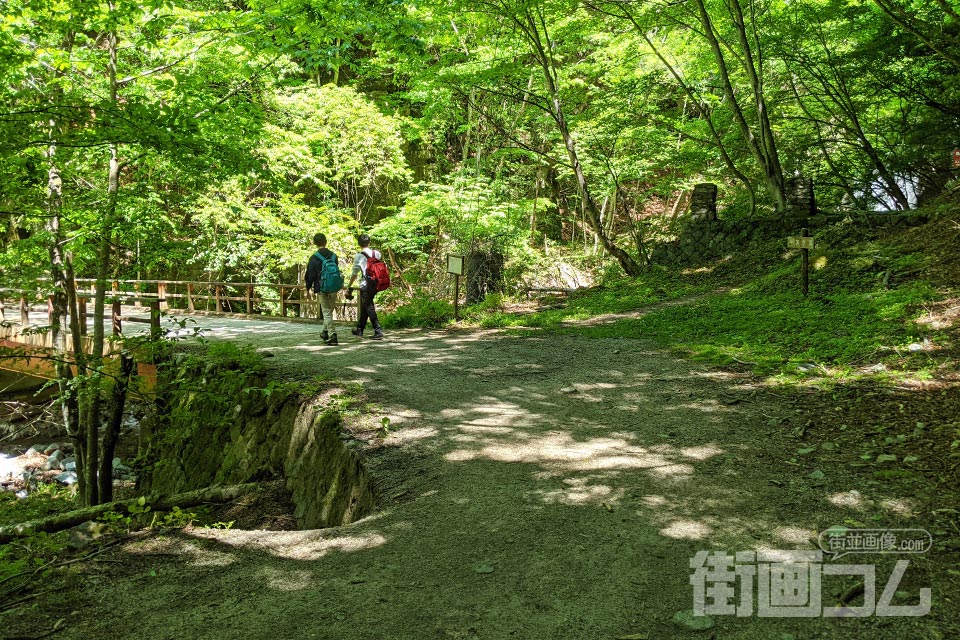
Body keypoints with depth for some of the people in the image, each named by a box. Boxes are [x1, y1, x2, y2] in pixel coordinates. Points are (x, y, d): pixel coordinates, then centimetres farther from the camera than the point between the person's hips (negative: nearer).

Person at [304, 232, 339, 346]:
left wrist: (308, 289, 9)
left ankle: (332, 336, -12)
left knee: (327, 313, -3)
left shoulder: (314, 258, -8)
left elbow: (310, 275, -4)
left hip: (322, 290, -4)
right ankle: (326, 332, 32)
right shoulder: (334, 256, 5)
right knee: (329, 311, 19)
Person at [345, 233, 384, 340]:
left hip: (366, 285, -6)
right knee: (364, 307, 18)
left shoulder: (359, 256, -9)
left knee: (369, 308, 0)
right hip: (375, 283, 6)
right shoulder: (376, 253, 4)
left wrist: (349, 287, 5)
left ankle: (378, 331, -7)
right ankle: (359, 330, 30)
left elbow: (354, 273, -6)